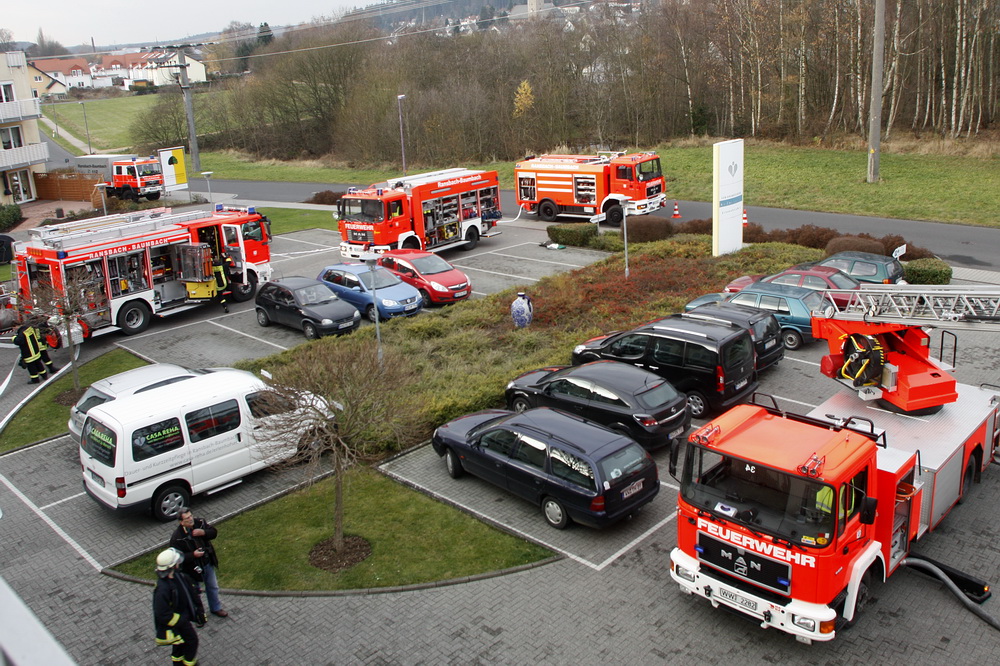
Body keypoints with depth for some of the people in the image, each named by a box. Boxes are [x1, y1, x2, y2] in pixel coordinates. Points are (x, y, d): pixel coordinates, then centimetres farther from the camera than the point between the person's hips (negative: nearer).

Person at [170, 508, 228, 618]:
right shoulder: (177, 537, -26)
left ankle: (216, 608, 47)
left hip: (208, 564, 5)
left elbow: (214, 532, -4)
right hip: (193, 568, -5)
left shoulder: (200, 522, -13)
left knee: (213, 587, 24)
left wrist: (204, 532, -24)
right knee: (195, 593, 17)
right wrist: (193, 555, -33)